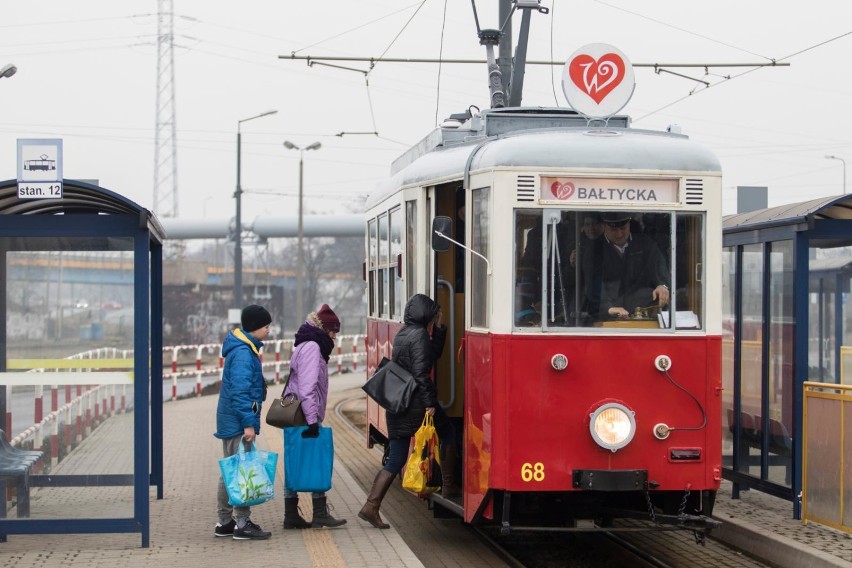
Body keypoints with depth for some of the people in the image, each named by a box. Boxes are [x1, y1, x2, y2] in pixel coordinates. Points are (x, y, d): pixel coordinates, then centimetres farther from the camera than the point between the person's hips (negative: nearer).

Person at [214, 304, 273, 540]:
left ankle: (225, 522, 21)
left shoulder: (245, 349, 15)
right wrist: (249, 423, -24)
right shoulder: (243, 353, -17)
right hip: (238, 423, -11)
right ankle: (242, 523, -5)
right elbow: (240, 391, -23)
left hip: (231, 422, 11)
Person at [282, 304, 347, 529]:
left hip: (295, 416, 10)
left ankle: (291, 515, 10)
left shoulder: (304, 347, 20)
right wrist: (312, 420, -23)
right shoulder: (311, 348, -12)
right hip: (304, 415, -10)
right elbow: (307, 387, -21)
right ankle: (320, 514, -2)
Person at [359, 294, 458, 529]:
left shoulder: (402, 334, 17)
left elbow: (433, 353, 24)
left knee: (395, 461, 7)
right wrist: (430, 403, -19)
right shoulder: (419, 334, -11)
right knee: (448, 432, 17)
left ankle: (371, 507, -3)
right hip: (416, 402, -8)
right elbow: (421, 372, -19)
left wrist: (438, 328, 22)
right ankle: (448, 486, 22)